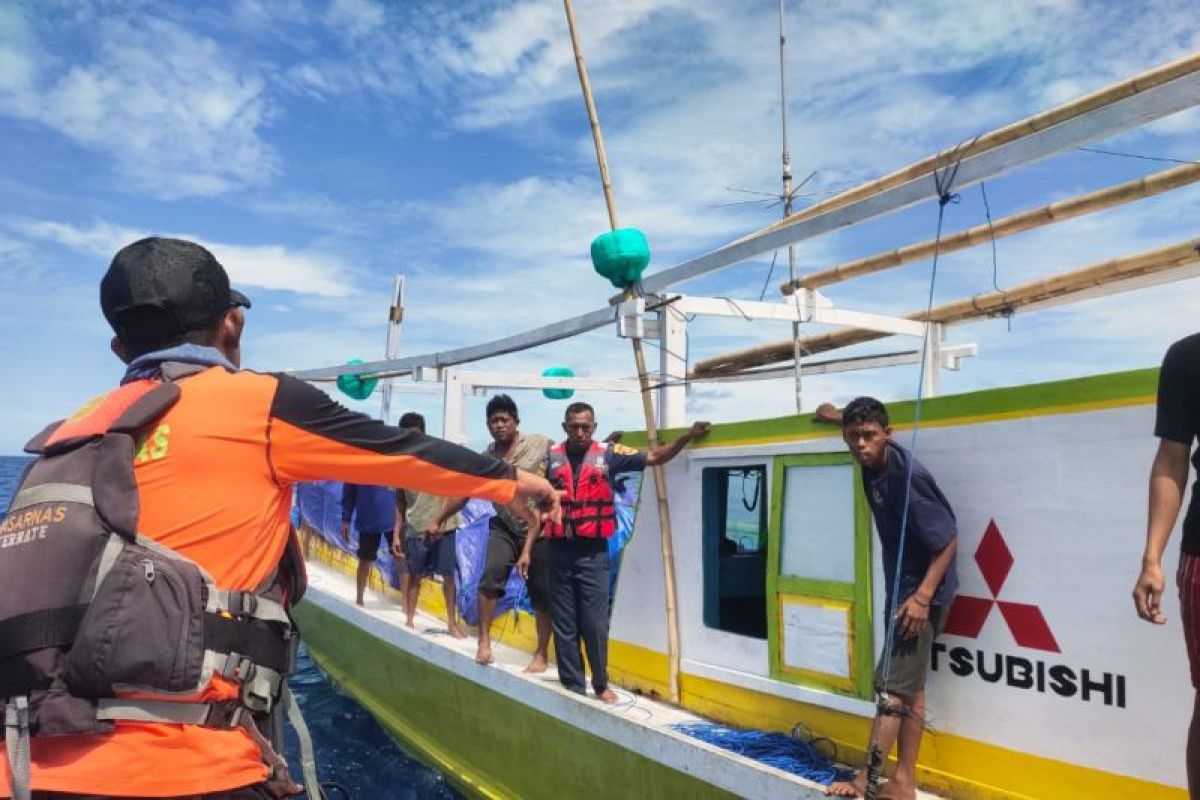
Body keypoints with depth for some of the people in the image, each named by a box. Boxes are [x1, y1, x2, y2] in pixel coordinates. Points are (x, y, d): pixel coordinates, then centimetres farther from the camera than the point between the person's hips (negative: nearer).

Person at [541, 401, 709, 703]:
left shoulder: (608, 454, 1)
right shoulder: (551, 456, 3)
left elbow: (654, 457, 0)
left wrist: (687, 437, -13)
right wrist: (527, 549, 5)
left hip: (593, 553, -1)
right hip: (559, 552, 1)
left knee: (595, 624, 4)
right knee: (564, 625, 7)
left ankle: (601, 684, 22)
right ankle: (572, 686, 20)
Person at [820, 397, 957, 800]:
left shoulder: (907, 478, -27)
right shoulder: (875, 461, -2)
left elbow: (949, 541, -23)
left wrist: (922, 597, -26)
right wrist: (841, 416, 33)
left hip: (920, 593, -9)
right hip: (901, 588, 9)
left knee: (893, 687, -8)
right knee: (910, 688, 12)